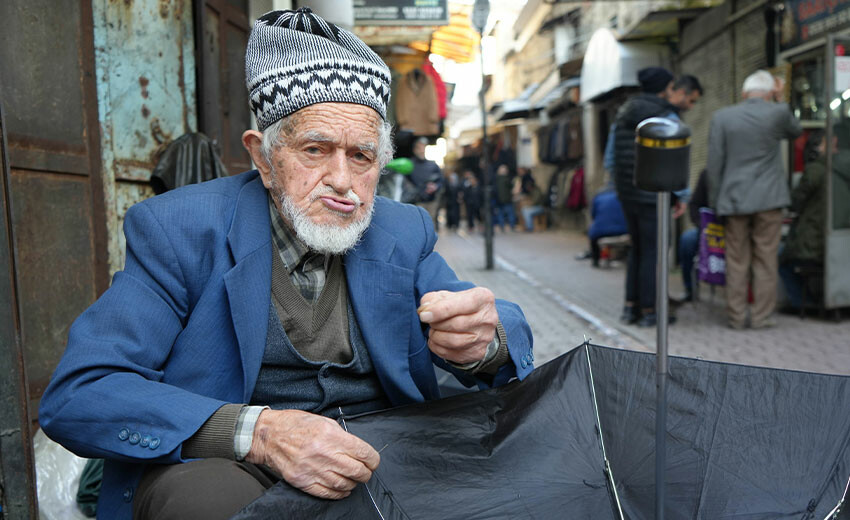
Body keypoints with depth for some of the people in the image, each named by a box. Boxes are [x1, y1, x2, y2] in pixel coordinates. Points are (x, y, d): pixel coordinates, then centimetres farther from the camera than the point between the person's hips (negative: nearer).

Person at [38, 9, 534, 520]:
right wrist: (255, 431, -30)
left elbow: (514, 339, 2)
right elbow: (75, 396, -14)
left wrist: (483, 340, -25)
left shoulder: (404, 233, 6)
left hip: (381, 457, 4)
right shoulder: (179, 229, -6)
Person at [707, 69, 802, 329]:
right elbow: (795, 131, 20)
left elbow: (714, 164, -1)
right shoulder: (778, 112, -3)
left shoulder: (721, 117, -1)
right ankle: (761, 316, 10)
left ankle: (736, 316, 11)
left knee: (736, 261, 7)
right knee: (766, 260, 7)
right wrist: (780, 100, 18)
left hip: (734, 199, 1)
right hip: (768, 200, -1)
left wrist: (715, 202, 6)